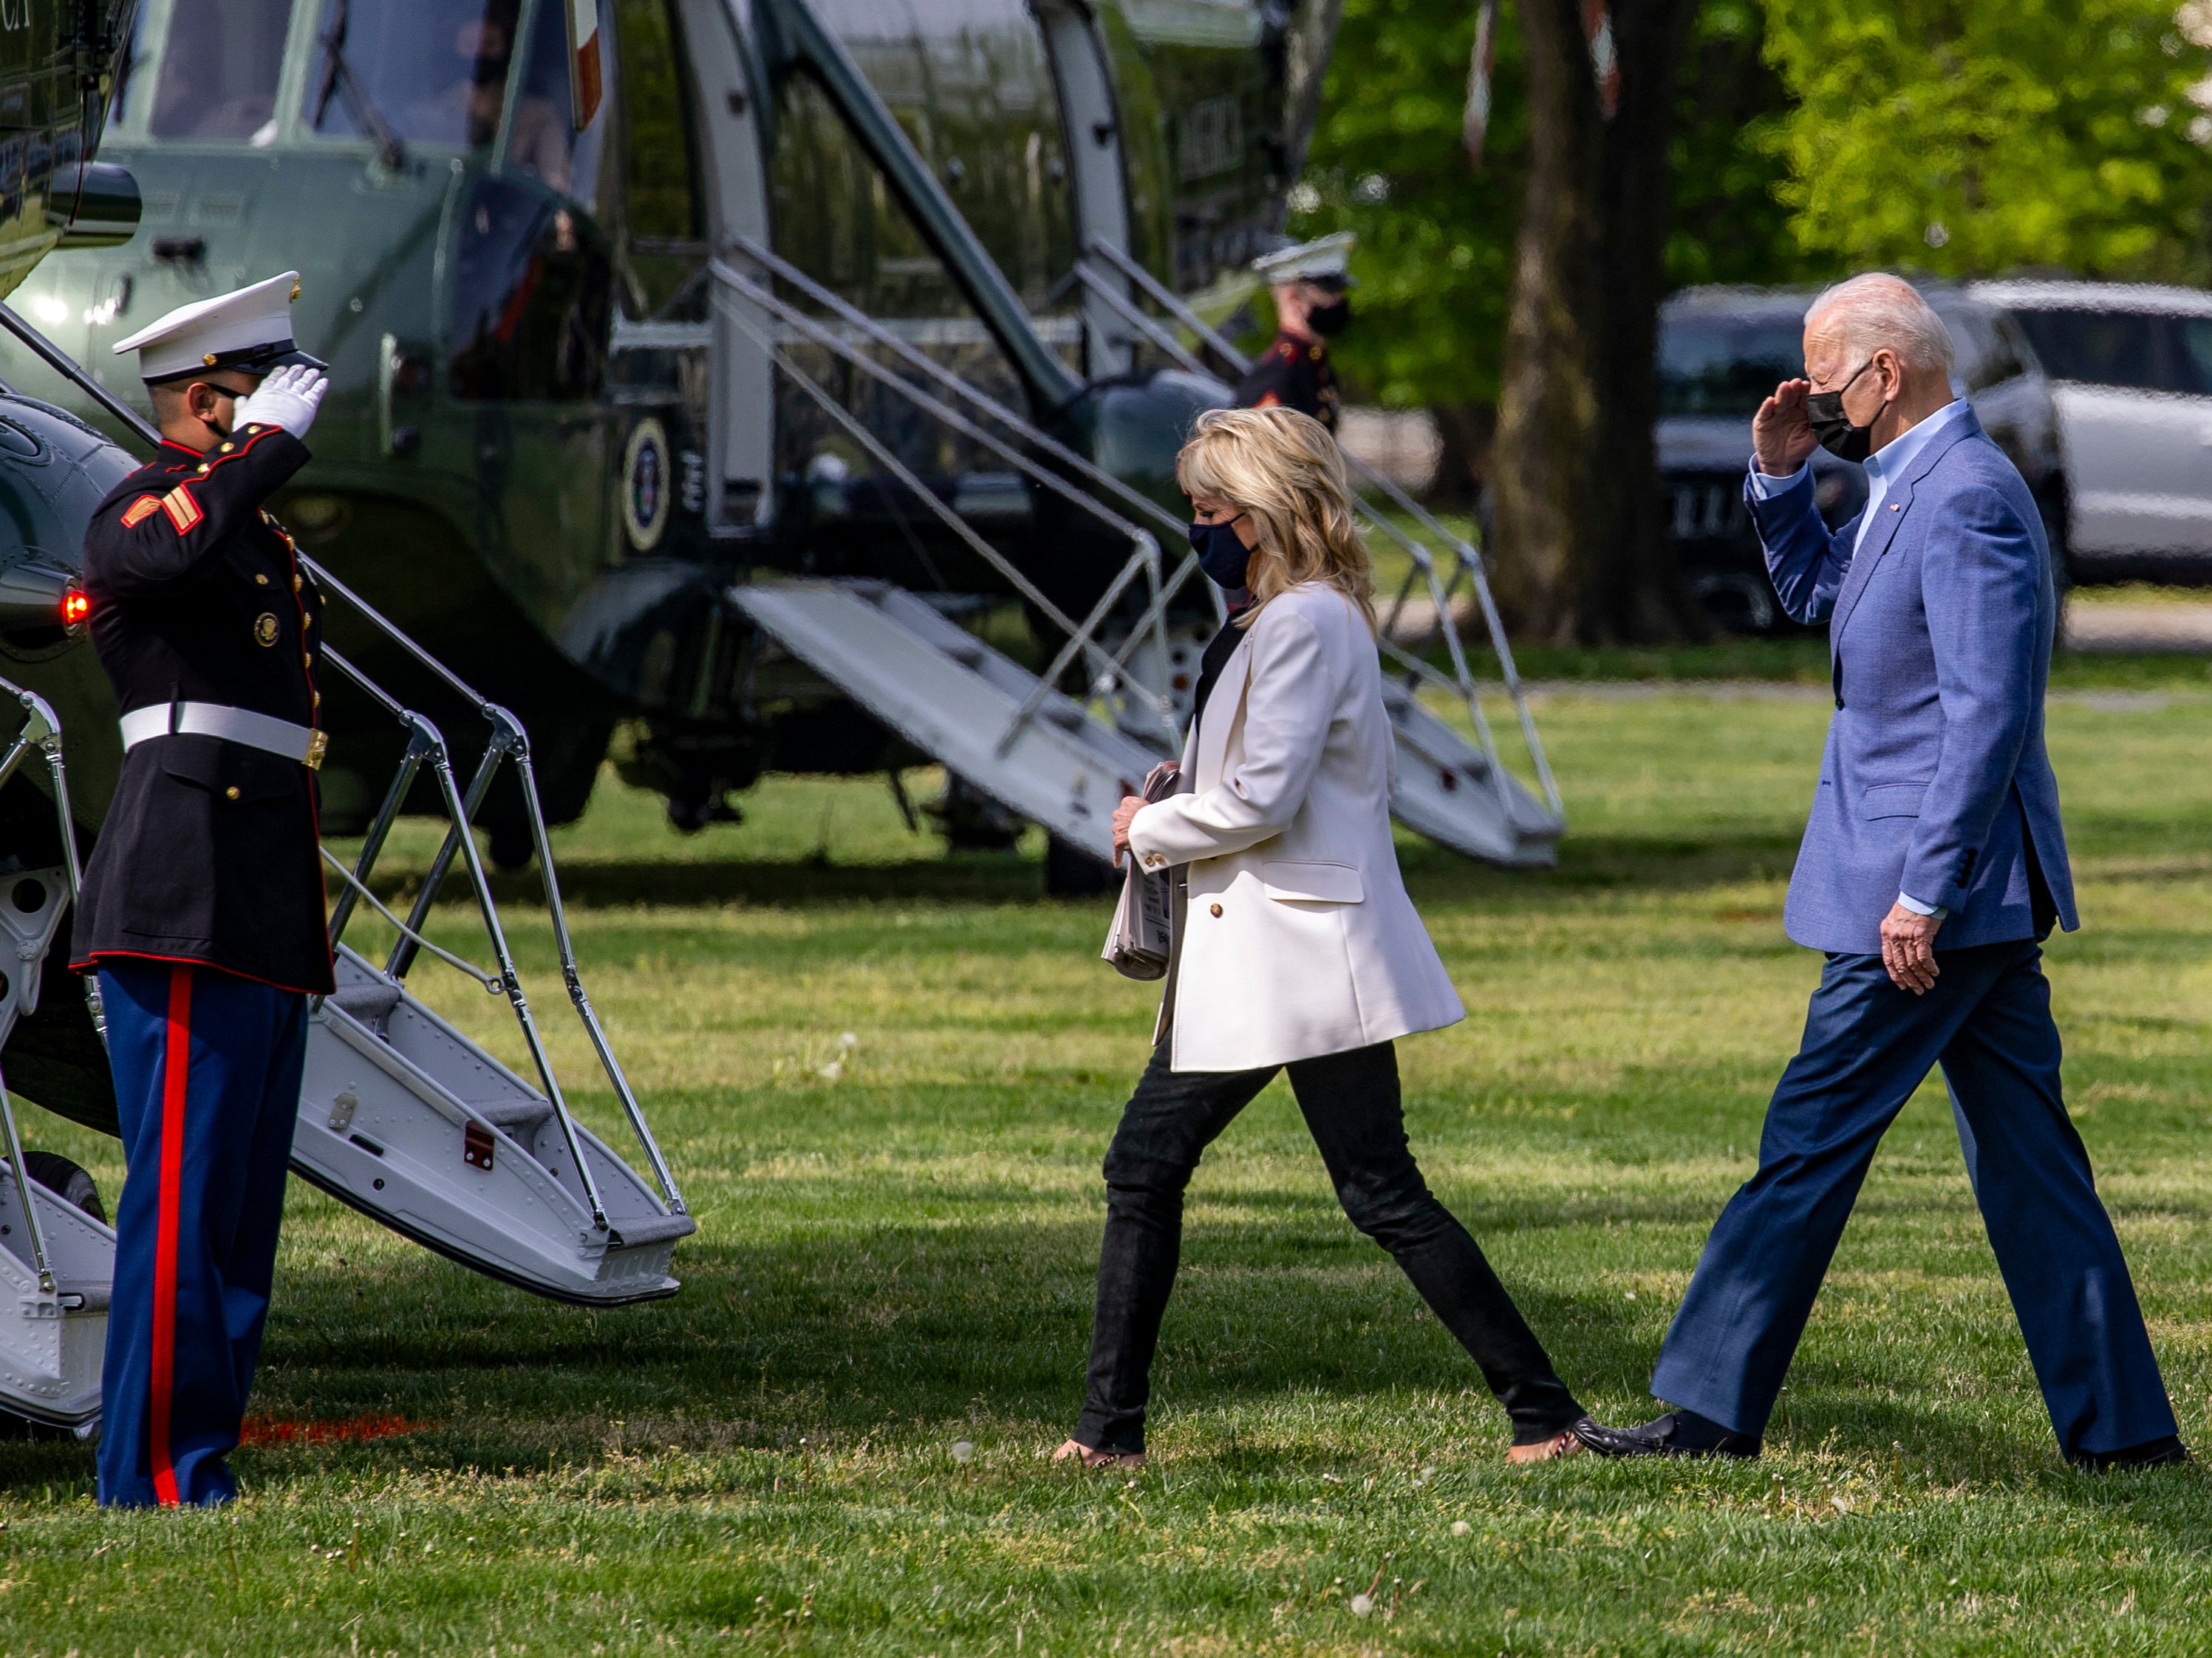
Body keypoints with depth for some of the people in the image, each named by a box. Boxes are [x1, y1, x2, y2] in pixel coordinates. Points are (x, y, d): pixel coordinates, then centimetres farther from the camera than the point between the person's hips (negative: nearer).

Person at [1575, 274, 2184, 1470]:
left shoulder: (1967, 499, -18)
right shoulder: (1910, 490, 14)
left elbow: (1988, 716, -23)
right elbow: (1817, 594, 32)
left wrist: (1923, 892, -24)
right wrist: (1778, 477, 14)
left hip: (1938, 888, -10)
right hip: (1984, 893, 10)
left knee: (1811, 1139, -3)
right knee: (2024, 1154, 9)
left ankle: (1712, 1408, 2)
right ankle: (2121, 1426, 9)